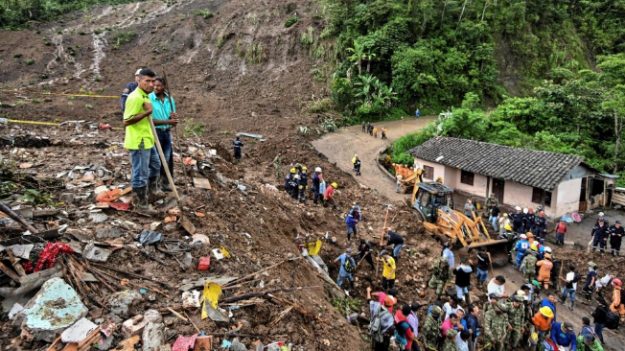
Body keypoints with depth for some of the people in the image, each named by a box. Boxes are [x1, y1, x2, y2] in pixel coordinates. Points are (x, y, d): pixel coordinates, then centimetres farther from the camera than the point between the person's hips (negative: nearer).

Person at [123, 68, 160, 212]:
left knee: (155, 165, 26)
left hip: (147, 141, 11)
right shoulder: (135, 97, -21)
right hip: (138, 143, -11)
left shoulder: (144, 96, 11)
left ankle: (151, 191, 45)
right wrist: (146, 112, -27)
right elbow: (126, 122, -25)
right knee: (140, 174, 1)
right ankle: (142, 203, 15)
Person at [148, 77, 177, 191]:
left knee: (168, 159, 10)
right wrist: (167, 121, -25)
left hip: (167, 132, 5)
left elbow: (173, 121, 8)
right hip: (155, 132, -5)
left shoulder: (170, 99, 3)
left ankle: (165, 182, 24)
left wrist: (174, 118, -17)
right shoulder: (149, 99, -12)